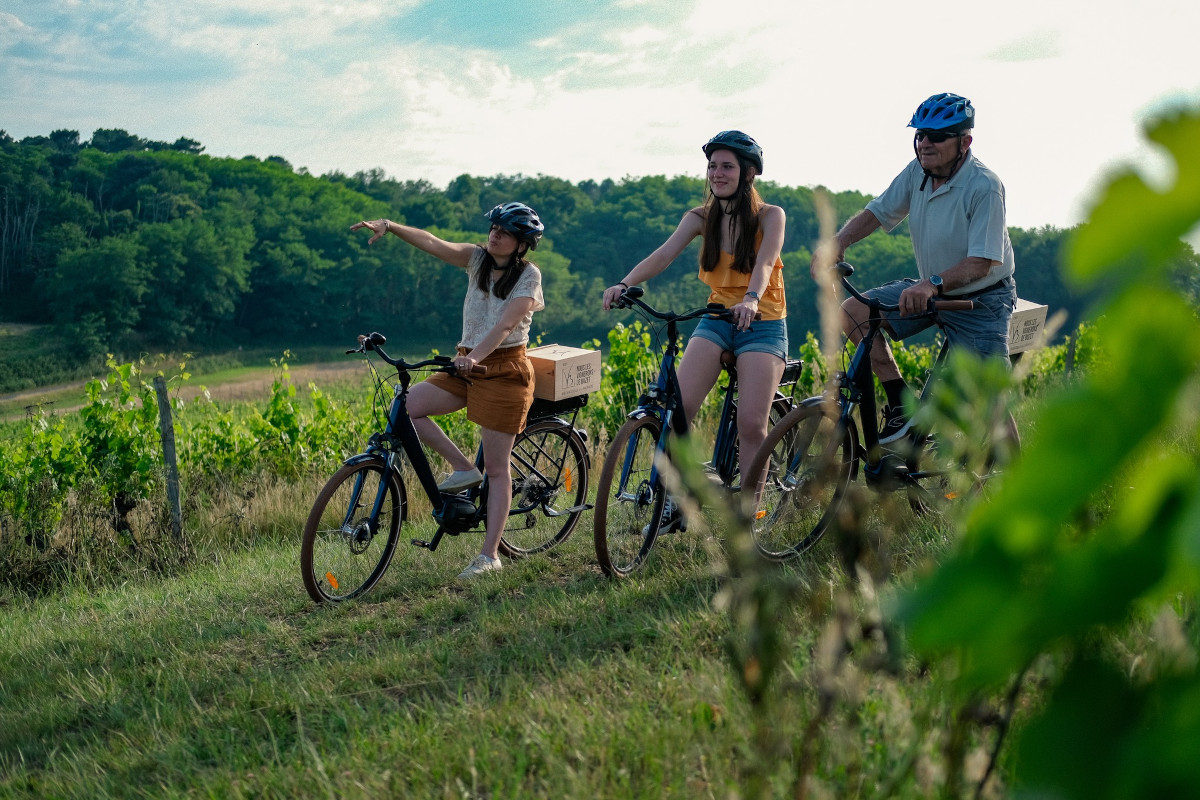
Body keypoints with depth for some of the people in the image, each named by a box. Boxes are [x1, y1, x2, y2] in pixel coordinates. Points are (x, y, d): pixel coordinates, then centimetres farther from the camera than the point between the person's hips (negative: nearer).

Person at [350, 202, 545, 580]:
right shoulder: (478, 258, 7)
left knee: (497, 468, -4)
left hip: (504, 369, -6)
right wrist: (389, 226, -21)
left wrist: (476, 356, -37)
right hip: (467, 364, 6)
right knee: (407, 406, -13)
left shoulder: (528, 275, -8)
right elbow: (432, 243, -6)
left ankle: (490, 555, 2)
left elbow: (505, 323, -22)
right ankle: (464, 469, 1)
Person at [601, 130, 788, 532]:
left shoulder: (770, 216, -5)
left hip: (762, 323, -3)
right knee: (676, 407, -16)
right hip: (716, 318, 3)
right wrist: (624, 284, -30)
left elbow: (764, 263, -22)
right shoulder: (701, 217, 4)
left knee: (751, 423, -15)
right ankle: (674, 501, -2)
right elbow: (663, 254, -12)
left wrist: (751, 299, -44)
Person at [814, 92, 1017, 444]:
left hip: (980, 300, -6)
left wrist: (933, 284, -45)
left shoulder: (984, 186, -24)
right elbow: (877, 211, 1)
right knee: (853, 311, -11)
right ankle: (901, 402, -5)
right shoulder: (918, 171, -6)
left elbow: (980, 263, -29)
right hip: (930, 291, 6)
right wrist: (837, 242, -18)